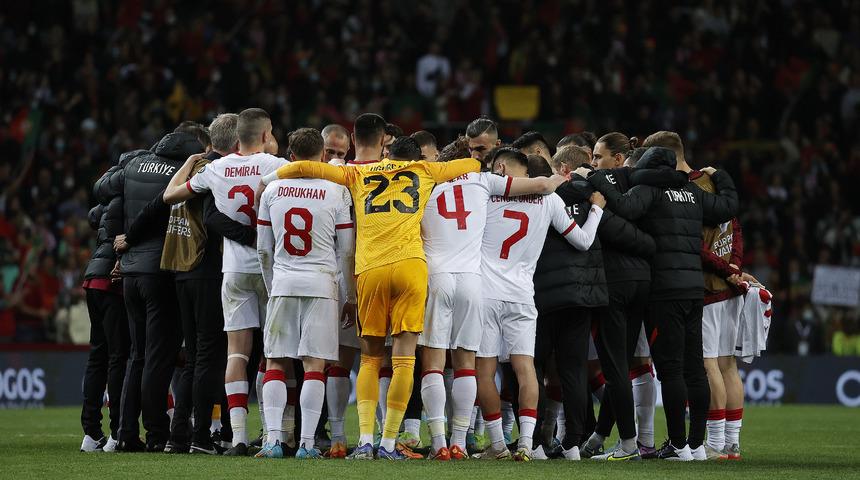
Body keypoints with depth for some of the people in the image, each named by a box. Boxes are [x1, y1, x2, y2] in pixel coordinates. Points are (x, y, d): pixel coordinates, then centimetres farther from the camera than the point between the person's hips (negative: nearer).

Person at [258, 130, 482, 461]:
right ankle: (389, 443, -3)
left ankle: (365, 440, -2)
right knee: (403, 358, 1)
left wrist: (268, 179, 33)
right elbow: (473, 165, 31)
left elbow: (305, 168, 18)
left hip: (370, 271, 1)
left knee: (370, 358, 10)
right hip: (410, 266, -1)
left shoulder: (358, 174, 20)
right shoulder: (424, 172, 19)